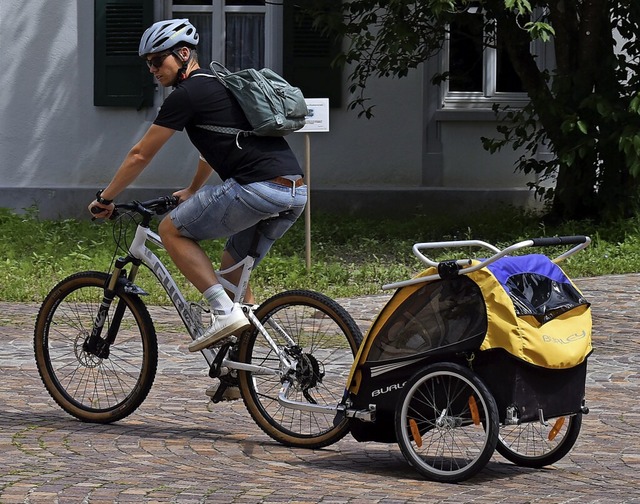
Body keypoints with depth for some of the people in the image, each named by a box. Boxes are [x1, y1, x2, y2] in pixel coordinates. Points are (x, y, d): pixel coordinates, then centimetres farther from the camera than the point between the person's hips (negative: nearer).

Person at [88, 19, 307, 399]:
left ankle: (226, 311, -7)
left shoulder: (187, 94, 1)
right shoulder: (221, 85, 28)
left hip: (259, 188, -9)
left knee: (172, 229, 5)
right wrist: (192, 192, 60)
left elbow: (140, 155, 6)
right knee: (234, 267, 23)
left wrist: (106, 199, 19)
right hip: (296, 193, 9)